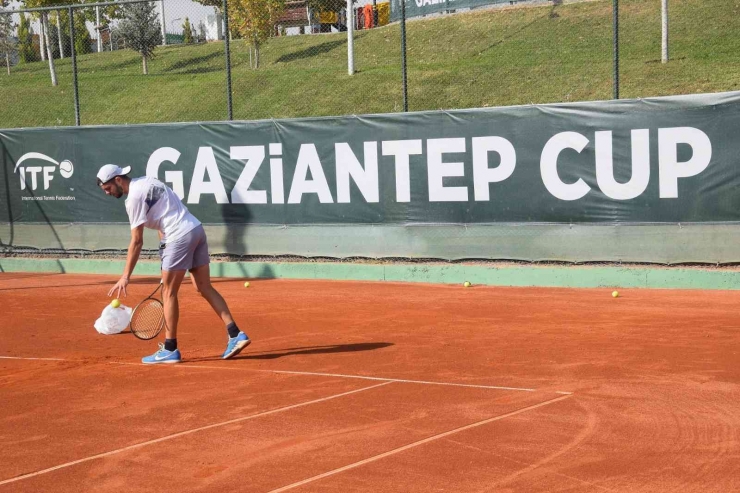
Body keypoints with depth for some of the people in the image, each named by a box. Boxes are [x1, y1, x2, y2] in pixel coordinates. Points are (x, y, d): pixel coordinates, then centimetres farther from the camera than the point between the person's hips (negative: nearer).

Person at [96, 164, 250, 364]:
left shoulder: (134, 198, -11)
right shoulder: (145, 182, 17)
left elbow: (137, 241, -13)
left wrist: (125, 277, -10)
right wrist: (167, 261, 16)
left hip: (180, 236, -9)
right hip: (196, 229, 9)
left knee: (168, 293, 0)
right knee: (204, 288, 10)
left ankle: (170, 349, 5)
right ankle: (236, 334, 5)